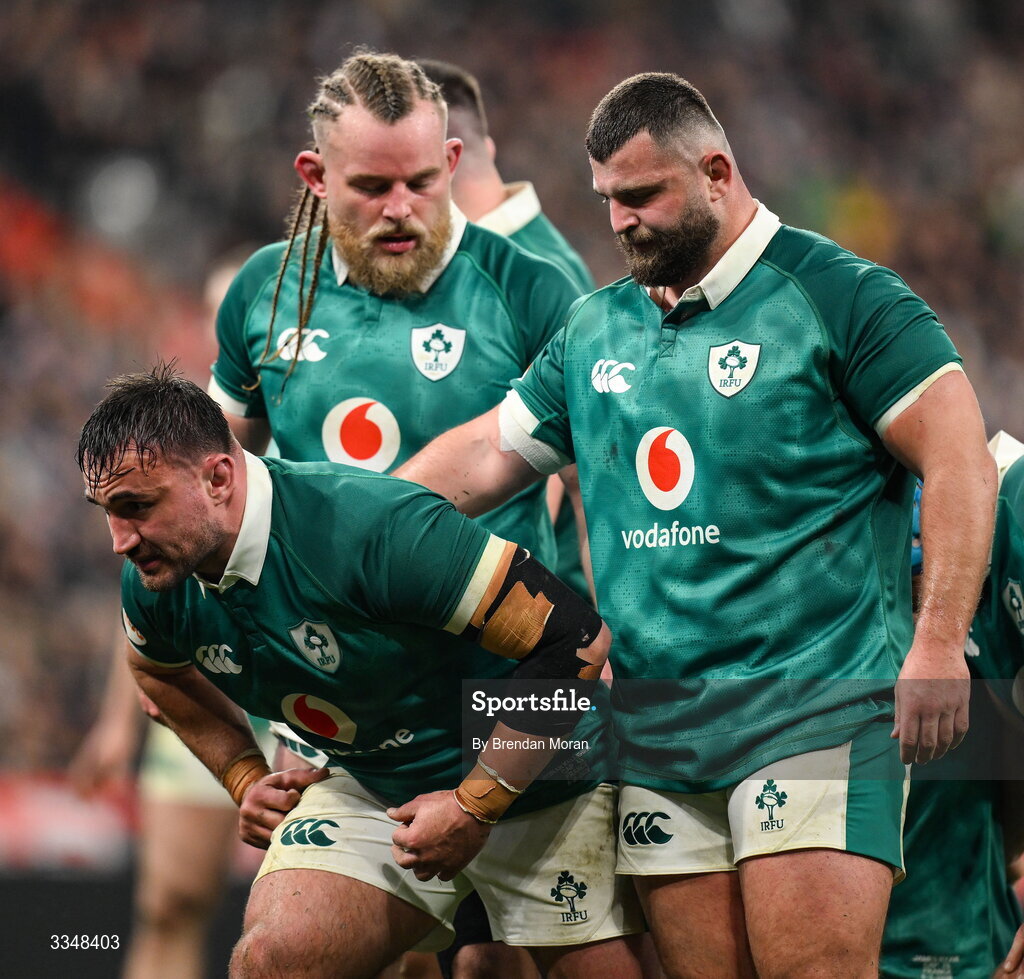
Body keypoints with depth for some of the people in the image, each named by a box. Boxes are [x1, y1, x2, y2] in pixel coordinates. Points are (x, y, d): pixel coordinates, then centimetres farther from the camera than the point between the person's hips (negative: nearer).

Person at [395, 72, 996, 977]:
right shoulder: (594, 331, 17)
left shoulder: (836, 295, -4)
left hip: (816, 706, -6)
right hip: (656, 724, 6)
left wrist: (939, 645, -15)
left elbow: (959, 456, -8)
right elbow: (479, 459, 23)